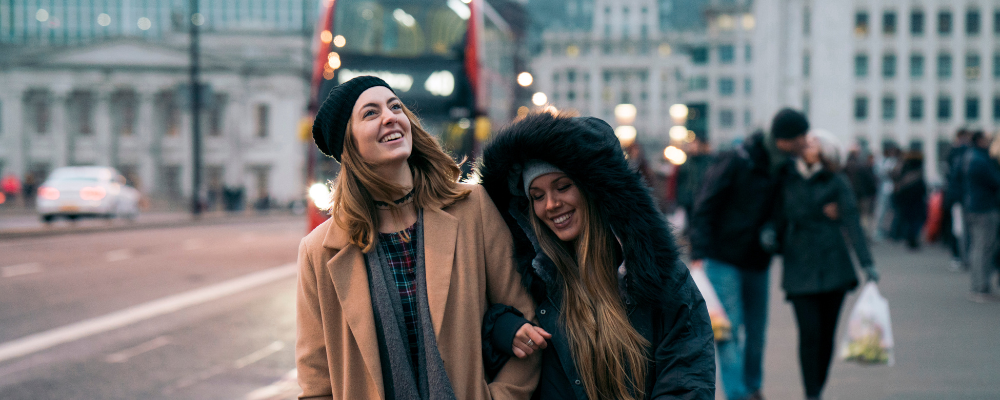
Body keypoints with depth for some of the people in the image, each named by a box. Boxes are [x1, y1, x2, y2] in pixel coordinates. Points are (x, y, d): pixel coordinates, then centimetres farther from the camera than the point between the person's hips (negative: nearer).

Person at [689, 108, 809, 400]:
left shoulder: (785, 170, 4)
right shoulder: (736, 162, -14)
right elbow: (704, 208, -12)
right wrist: (699, 255, -19)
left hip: (757, 263, 6)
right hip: (723, 259, -6)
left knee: (756, 330, 10)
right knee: (729, 329, -9)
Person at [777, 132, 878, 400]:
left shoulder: (837, 182, 3)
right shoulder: (787, 178, 9)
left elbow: (852, 222, -5)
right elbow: (784, 216, 11)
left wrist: (866, 262, -14)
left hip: (832, 265, 0)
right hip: (799, 266, 0)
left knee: (827, 335, 3)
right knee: (810, 333, -9)